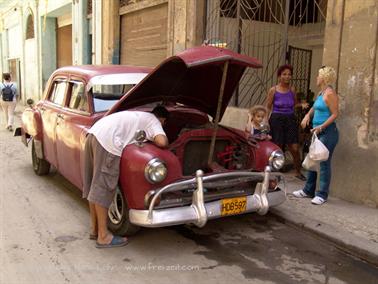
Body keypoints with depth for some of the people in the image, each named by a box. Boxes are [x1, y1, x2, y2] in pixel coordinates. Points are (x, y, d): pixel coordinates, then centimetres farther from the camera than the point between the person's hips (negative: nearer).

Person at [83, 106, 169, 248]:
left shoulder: (139, 115, 31)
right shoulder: (153, 121, 8)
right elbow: (162, 142, -9)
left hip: (93, 132, 9)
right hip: (108, 141, -9)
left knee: (93, 185, 13)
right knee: (103, 188, -4)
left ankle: (95, 229, 25)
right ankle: (103, 236, 4)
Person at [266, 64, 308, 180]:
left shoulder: (292, 90, 6)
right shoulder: (273, 90, -2)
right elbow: (268, 107, 1)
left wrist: (302, 105, -3)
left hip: (290, 120, 3)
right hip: (277, 120, -2)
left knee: (295, 148, 0)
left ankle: (298, 172, 18)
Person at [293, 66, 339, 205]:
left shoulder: (330, 93, -13)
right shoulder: (321, 92, 14)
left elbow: (335, 114, -16)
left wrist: (321, 126, -23)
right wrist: (308, 115, 9)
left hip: (327, 132, -10)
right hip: (318, 132, 10)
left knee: (324, 163, -5)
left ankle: (322, 194, 1)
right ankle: (308, 190, 23)